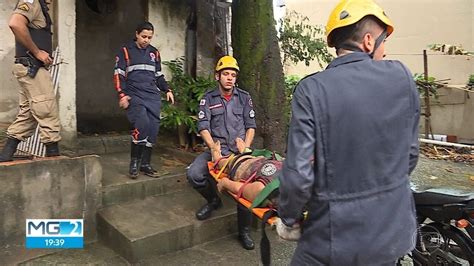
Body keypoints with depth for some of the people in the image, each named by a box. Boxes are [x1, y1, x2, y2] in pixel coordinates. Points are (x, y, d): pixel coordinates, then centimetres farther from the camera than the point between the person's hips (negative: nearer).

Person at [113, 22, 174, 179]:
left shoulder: (154, 52, 18)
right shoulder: (126, 51, 6)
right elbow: (118, 75, 2)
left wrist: (167, 90, 9)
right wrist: (122, 95, -10)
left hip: (153, 96, 5)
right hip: (134, 95, -4)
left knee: (153, 128, -3)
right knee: (142, 124, -24)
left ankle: (145, 164, 10)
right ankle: (134, 162, -10)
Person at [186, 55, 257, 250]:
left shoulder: (244, 97, 10)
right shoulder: (208, 99, 6)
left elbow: (251, 126, 7)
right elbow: (203, 128, -3)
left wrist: (245, 149, -7)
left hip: (240, 150, 0)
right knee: (194, 174, -25)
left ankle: (244, 231, 1)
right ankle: (213, 200, 8)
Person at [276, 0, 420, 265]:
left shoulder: (312, 89, -17)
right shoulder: (402, 76, -6)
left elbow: (299, 174, -20)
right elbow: (410, 153, 2)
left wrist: (288, 219, -1)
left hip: (337, 235, -4)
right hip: (394, 231, 4)